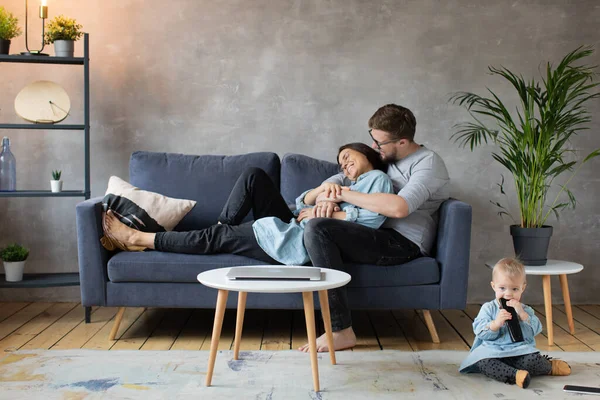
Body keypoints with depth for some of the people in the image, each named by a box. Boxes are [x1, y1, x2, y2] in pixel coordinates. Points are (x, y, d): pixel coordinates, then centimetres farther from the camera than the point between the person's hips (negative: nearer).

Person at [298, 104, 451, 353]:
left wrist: (344, 195, -19)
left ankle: (341, 331, -25)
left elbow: (399, 207, -26)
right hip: (380, 236, 9)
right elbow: (340, 178, 19)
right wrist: (327, 194, -7)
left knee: (318, 228, -27)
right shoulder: (383, 157, 17)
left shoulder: (428, 162, -9)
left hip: (404, 244, -9)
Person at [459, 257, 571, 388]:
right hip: (493, 351, -1)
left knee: (533, 359, -28)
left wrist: (522, 314, -15)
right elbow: (480, 332, -6)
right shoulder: (488, 308, 5)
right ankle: (514, 375, -39)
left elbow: (535, 330, -3)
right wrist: (495, 323, -23)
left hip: (520, 350, 2)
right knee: (483, 363, -33)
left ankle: (549, 366, 3)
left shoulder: (525, 310, 12)